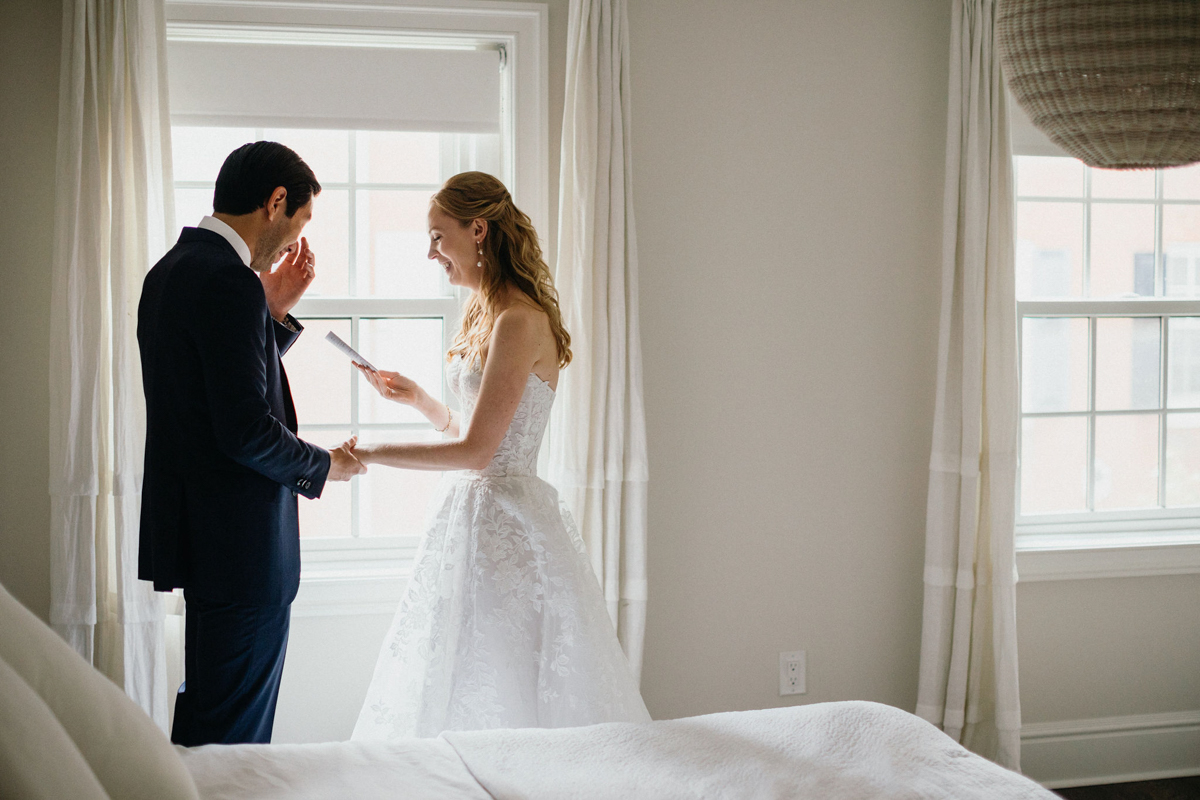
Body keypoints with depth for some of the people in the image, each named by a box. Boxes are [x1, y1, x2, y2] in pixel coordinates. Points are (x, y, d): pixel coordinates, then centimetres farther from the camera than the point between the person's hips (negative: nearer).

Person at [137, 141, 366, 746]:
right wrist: (323, 465, -6)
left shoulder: (171, 270, 12)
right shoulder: (229, 282, -19)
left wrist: (275, 311, 12)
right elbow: (247, 430, -23)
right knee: (234, 739, -1)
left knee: (203, 720, 22)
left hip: (193, 532, 11)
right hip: (241, 544, -11)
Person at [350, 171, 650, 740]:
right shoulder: (487, 315, 13)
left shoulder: (519, 322, -17)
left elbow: (477, 450, -21)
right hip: (471, 512, 10)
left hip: (503, 520, -10)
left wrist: (368, 454, -17)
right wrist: (416, 397, 11)